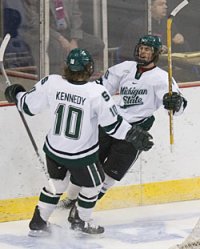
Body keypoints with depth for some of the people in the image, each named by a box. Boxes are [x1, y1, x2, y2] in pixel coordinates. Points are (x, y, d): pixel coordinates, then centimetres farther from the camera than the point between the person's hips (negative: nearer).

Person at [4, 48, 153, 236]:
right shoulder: (97, 94, -25)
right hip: (82, 155, -4)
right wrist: (136, 135, -6)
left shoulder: (51, 83, -16)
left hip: (53, 149, 4)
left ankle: (38, 223, 30)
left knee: (57, 182, 27)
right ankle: (80, 221, 38)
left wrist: (16, 94, 18)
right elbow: (113, 125, -18)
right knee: (93, 184, 23)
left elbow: (29, 106, -2)